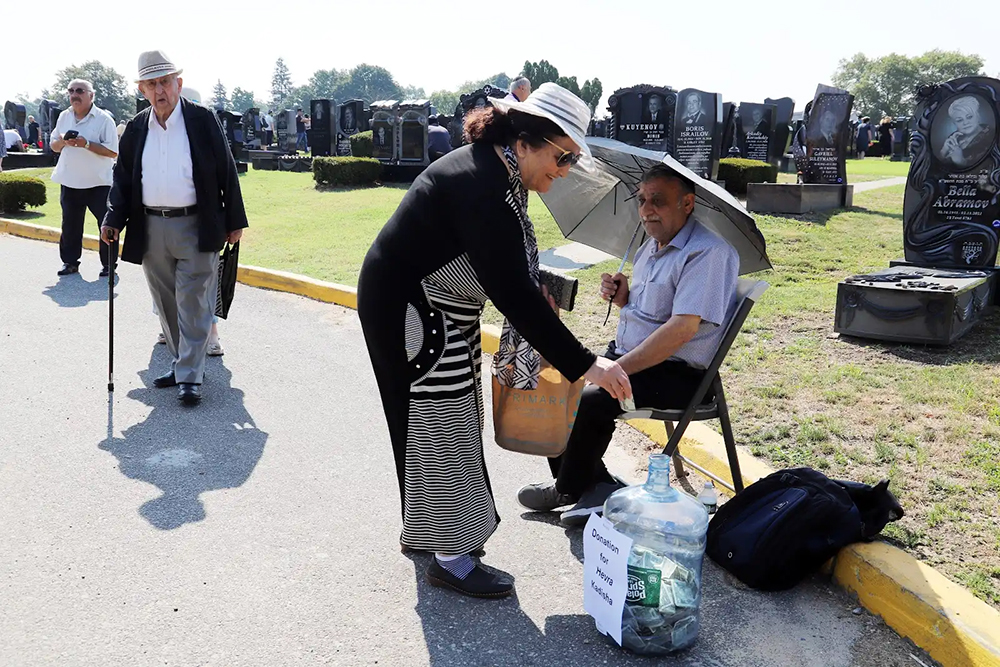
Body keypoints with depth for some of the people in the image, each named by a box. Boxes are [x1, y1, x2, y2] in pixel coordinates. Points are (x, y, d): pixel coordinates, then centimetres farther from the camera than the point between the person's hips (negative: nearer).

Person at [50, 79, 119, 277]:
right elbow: (54, 146, 15)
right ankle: (70, 262, 22)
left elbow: (113, 151, -14)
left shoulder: (104, 119, -7)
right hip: (69, 181, 5)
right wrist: (63, 142, -8)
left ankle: (108, 264, 8)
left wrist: (86, 144, -23)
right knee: (70, 225, 11)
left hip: (98, 182, -5)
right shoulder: (64, 117, 10)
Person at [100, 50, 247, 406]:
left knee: (193, 304, -4)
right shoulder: (136, 129, 9)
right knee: (166, 306, 12)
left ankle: (190, 377, 2)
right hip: (151, 230, 5)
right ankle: (180, 363, 26)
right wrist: (114, 220, 3)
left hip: (196, 227, -4)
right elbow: (123, 177, 14)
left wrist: (234, 221, -3)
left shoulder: (203, 120, -3)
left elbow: (226, 172, -2)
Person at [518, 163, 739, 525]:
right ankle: (595, 483, 1)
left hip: (676, 373, -9)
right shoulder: (650, 247, 13)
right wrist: (624, 297, 1)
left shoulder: (708, 252, -16)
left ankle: (568, 491, -1)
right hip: (626, 354, 9)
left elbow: (682, 329, -25)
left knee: (591, 399, -28)